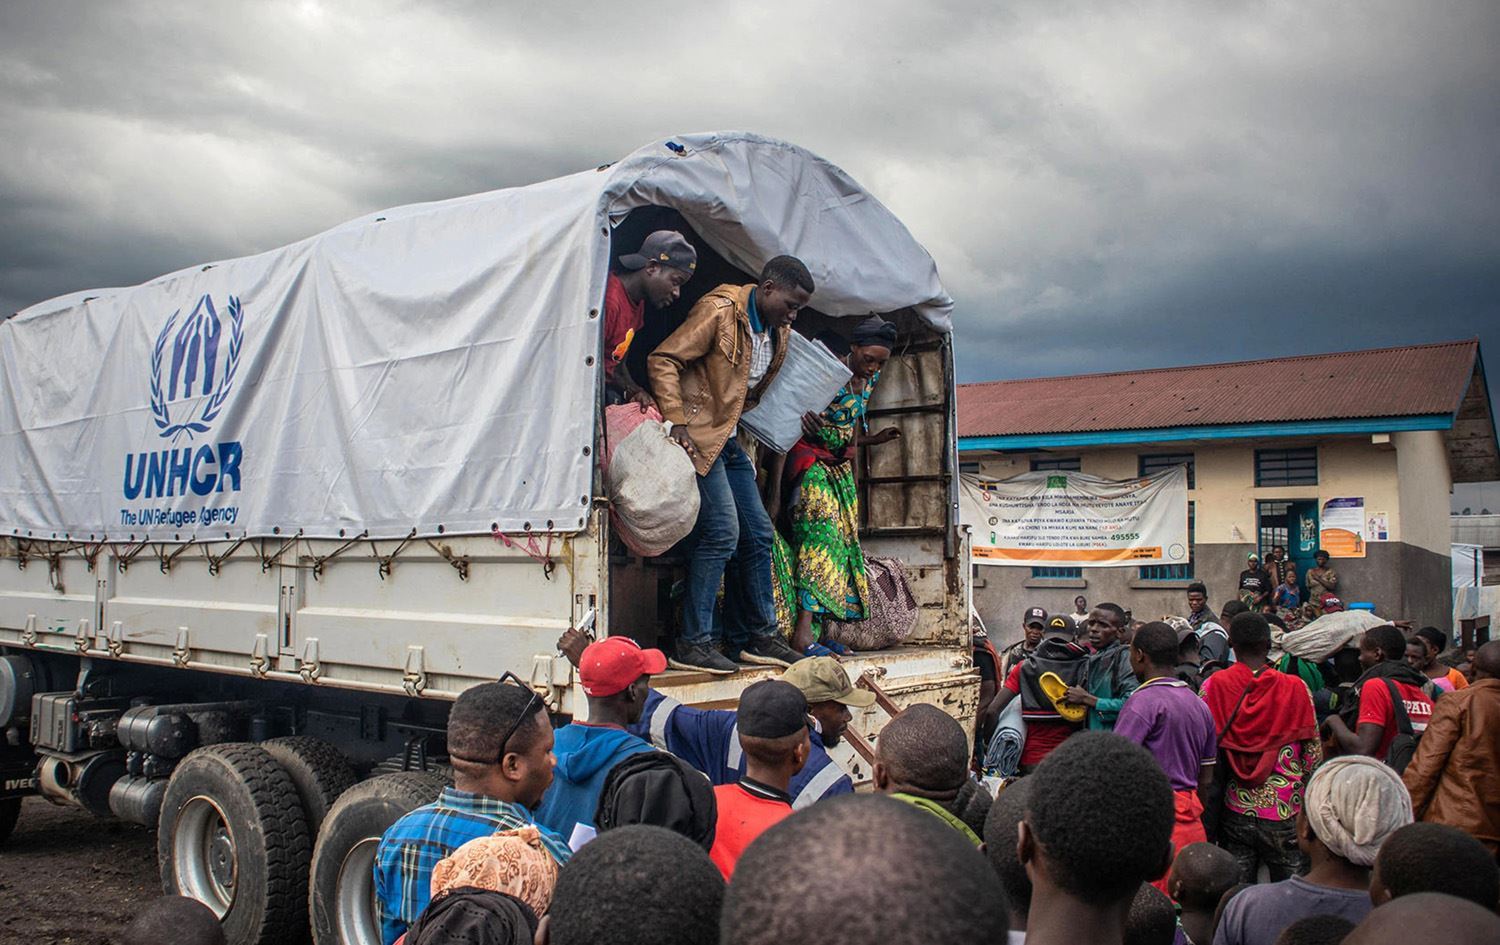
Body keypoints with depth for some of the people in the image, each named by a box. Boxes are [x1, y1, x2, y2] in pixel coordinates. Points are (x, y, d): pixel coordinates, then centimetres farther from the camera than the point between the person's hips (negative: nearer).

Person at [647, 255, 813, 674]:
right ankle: (694, 643, -6)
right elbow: (662, 360, -16)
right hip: (696, 436, -9)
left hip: (727, 439, 9)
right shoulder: (719, 311, -14)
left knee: (757, 534, 8)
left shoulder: (777, 333, 12)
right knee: (721, 532, -14)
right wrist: (677, 423, -22)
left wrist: (734, 420, 12)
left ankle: (759, 636, 18)